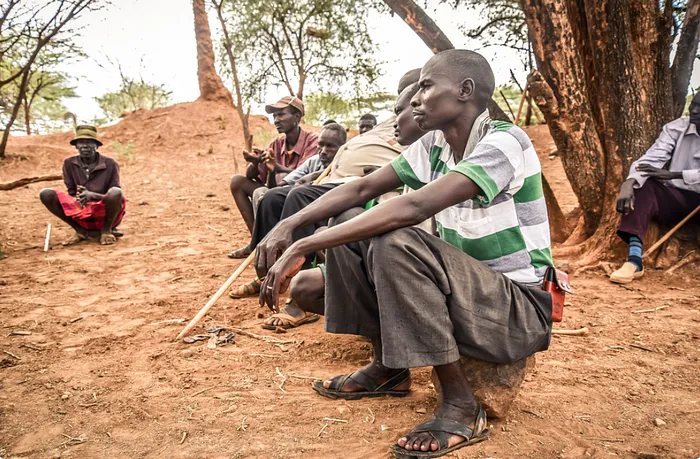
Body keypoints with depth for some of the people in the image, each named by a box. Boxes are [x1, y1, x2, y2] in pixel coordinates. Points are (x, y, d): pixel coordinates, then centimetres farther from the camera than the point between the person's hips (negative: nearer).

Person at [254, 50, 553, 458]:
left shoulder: (504, 142, -21)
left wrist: (304, 247, -35)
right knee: (349, 226, -1)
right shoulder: (434, 146, 3)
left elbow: (415, 207, -34)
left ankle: (461, 405, -17)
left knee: (396, 244, -32)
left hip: (520, 310, -7)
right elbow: (364, 188, 2)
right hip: (464, 291, 7)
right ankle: (389, 368, 8)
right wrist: (290, 225, -12)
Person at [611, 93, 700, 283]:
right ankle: (634, 260, -38)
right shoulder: (675, 128, 2)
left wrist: (673, 175, -27)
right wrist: (628, 183, -32)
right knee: (642, 185, -25)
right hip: (678, 198, 2)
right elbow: (651, 159, -14)